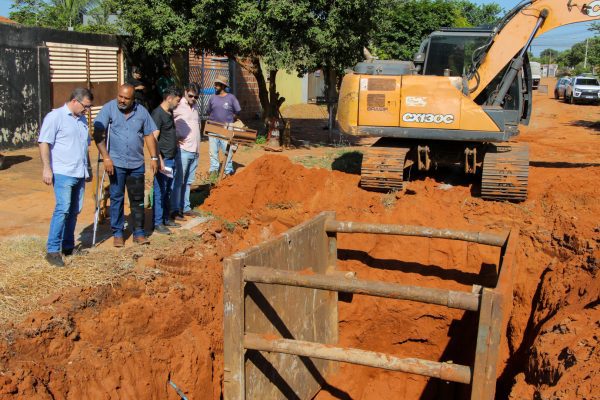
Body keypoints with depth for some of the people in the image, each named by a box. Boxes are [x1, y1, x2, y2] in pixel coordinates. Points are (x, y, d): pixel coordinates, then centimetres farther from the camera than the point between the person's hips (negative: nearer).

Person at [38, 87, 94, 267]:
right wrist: (46, 168, -17)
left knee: (74, 211, 10)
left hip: (79, 174, 8)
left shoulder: (82, 119, 18)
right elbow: (44, 143, -11)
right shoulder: (55, 116, -6)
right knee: (62, 209, -14)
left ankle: (68, 246, 20)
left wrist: (88, 168, 27)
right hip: (62, 173, -8)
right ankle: (52, 250, -11)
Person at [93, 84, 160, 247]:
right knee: (116, 198, 4)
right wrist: (106, 157, -16)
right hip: (116, 163, -2)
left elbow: (149, 135, 8)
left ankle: (139, 233, 16)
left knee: (138, 199, 7)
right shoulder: (108, 108, -7)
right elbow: (98, 134, -10)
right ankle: (117, 233, 15)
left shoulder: (141, 111, 3)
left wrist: (154, 157, 3)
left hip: (137, 163, 2)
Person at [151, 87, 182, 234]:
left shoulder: (170, 113, 13)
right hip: (163, 160, -9)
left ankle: (166, 219, 25)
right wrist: (160, 160, -23)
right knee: (160, 192, -2)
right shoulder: (157, 114, -14)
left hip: (172, 159, 9)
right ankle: (157, 223, 5)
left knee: (168, 191, 15)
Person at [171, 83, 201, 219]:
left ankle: (186, 208, 20)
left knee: (188, 181, 12)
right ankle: (175, 210, 0)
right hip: (183, 150, -7)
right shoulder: (178, 106, -9)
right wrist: (175, 138, -15)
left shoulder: (195, 106, 14)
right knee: (179, 180, -4)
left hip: (195, 150, 7)